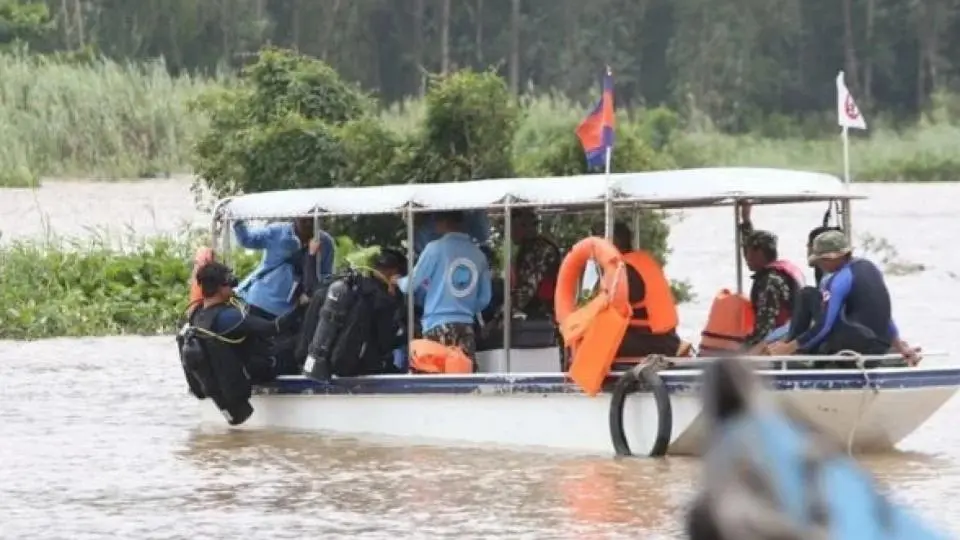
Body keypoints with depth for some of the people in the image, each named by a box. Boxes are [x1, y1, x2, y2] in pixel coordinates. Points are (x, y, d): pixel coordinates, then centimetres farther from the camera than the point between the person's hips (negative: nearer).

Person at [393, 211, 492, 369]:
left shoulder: (436, 248, -4)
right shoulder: (478, 254, 8)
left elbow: (412, 285, 3)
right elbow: (485, 298, 12)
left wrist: (398, 281, 25)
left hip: (438, 327, -4)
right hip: (466, 328, 4)